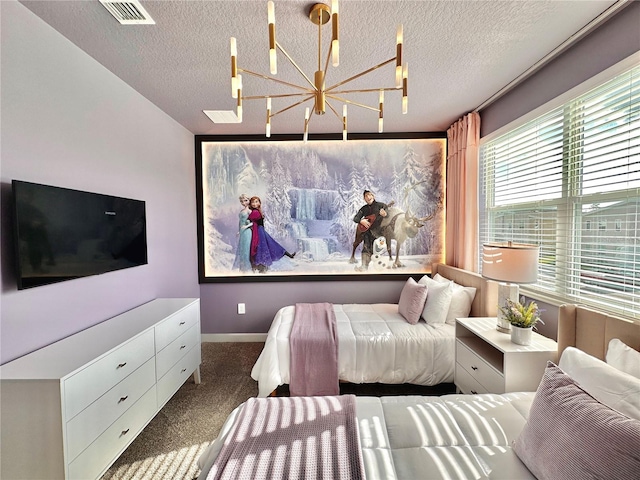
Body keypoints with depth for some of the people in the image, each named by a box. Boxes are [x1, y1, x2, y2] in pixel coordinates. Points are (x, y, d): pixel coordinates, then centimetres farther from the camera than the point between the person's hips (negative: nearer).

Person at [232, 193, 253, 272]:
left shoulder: (249, 211, -9)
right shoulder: (241, 211, 12)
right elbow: (240, 221, 17)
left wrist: (247, 226, -22)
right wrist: (238, 231, 16)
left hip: (247, 231, -7)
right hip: (242, 232, 7)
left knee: (246, 248, -1)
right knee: (240, 248, 13)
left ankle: (246, 267, 11)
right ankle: (240, 266, 25)